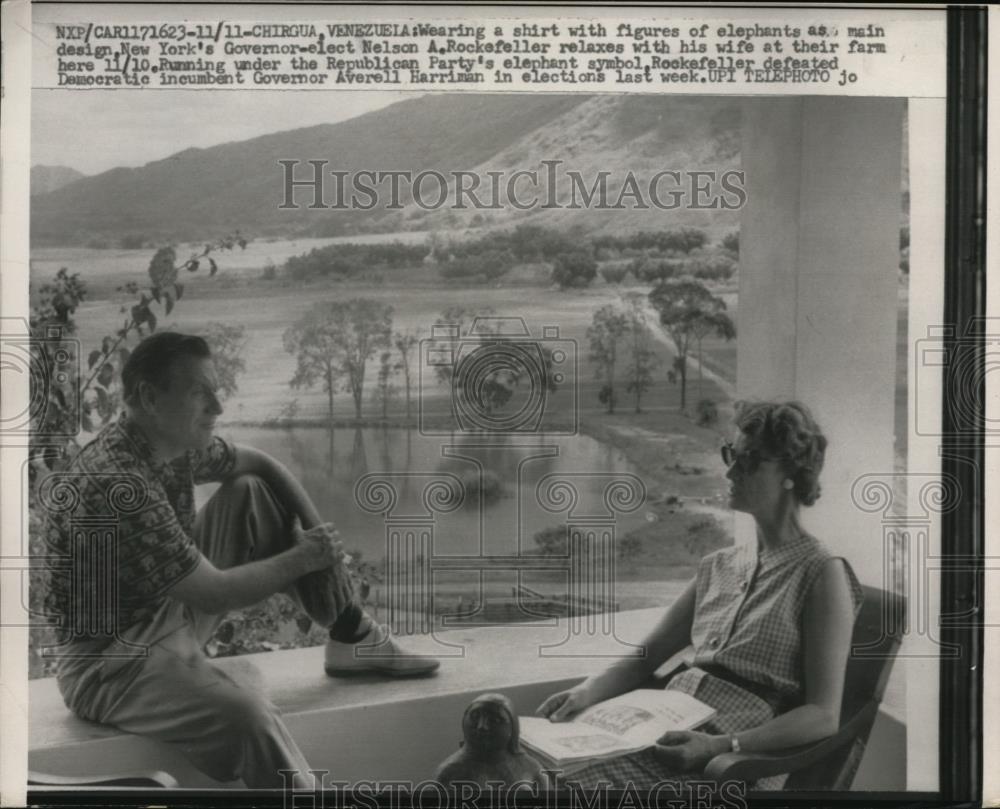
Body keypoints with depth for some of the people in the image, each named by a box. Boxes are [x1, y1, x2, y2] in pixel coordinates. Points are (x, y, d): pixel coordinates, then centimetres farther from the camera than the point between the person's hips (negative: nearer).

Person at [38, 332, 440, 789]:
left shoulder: (176, 441, -5)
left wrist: (317, 533, 0)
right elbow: (215, 595, -27)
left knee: (254, 493, 7)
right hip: (113, 657, -9)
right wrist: (302, 559, -13)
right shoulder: (116, 483, -31)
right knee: (249, 717, -35)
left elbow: (260, 464, 13)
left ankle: (352, 638, 11)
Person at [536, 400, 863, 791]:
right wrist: (589, 690, -1)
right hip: (662, 737, 6)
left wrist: (721, 746, -22)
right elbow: (644, 658, 18)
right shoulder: (719, 565, 17)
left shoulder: (821, 574, -3)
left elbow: (823, 716, -10)